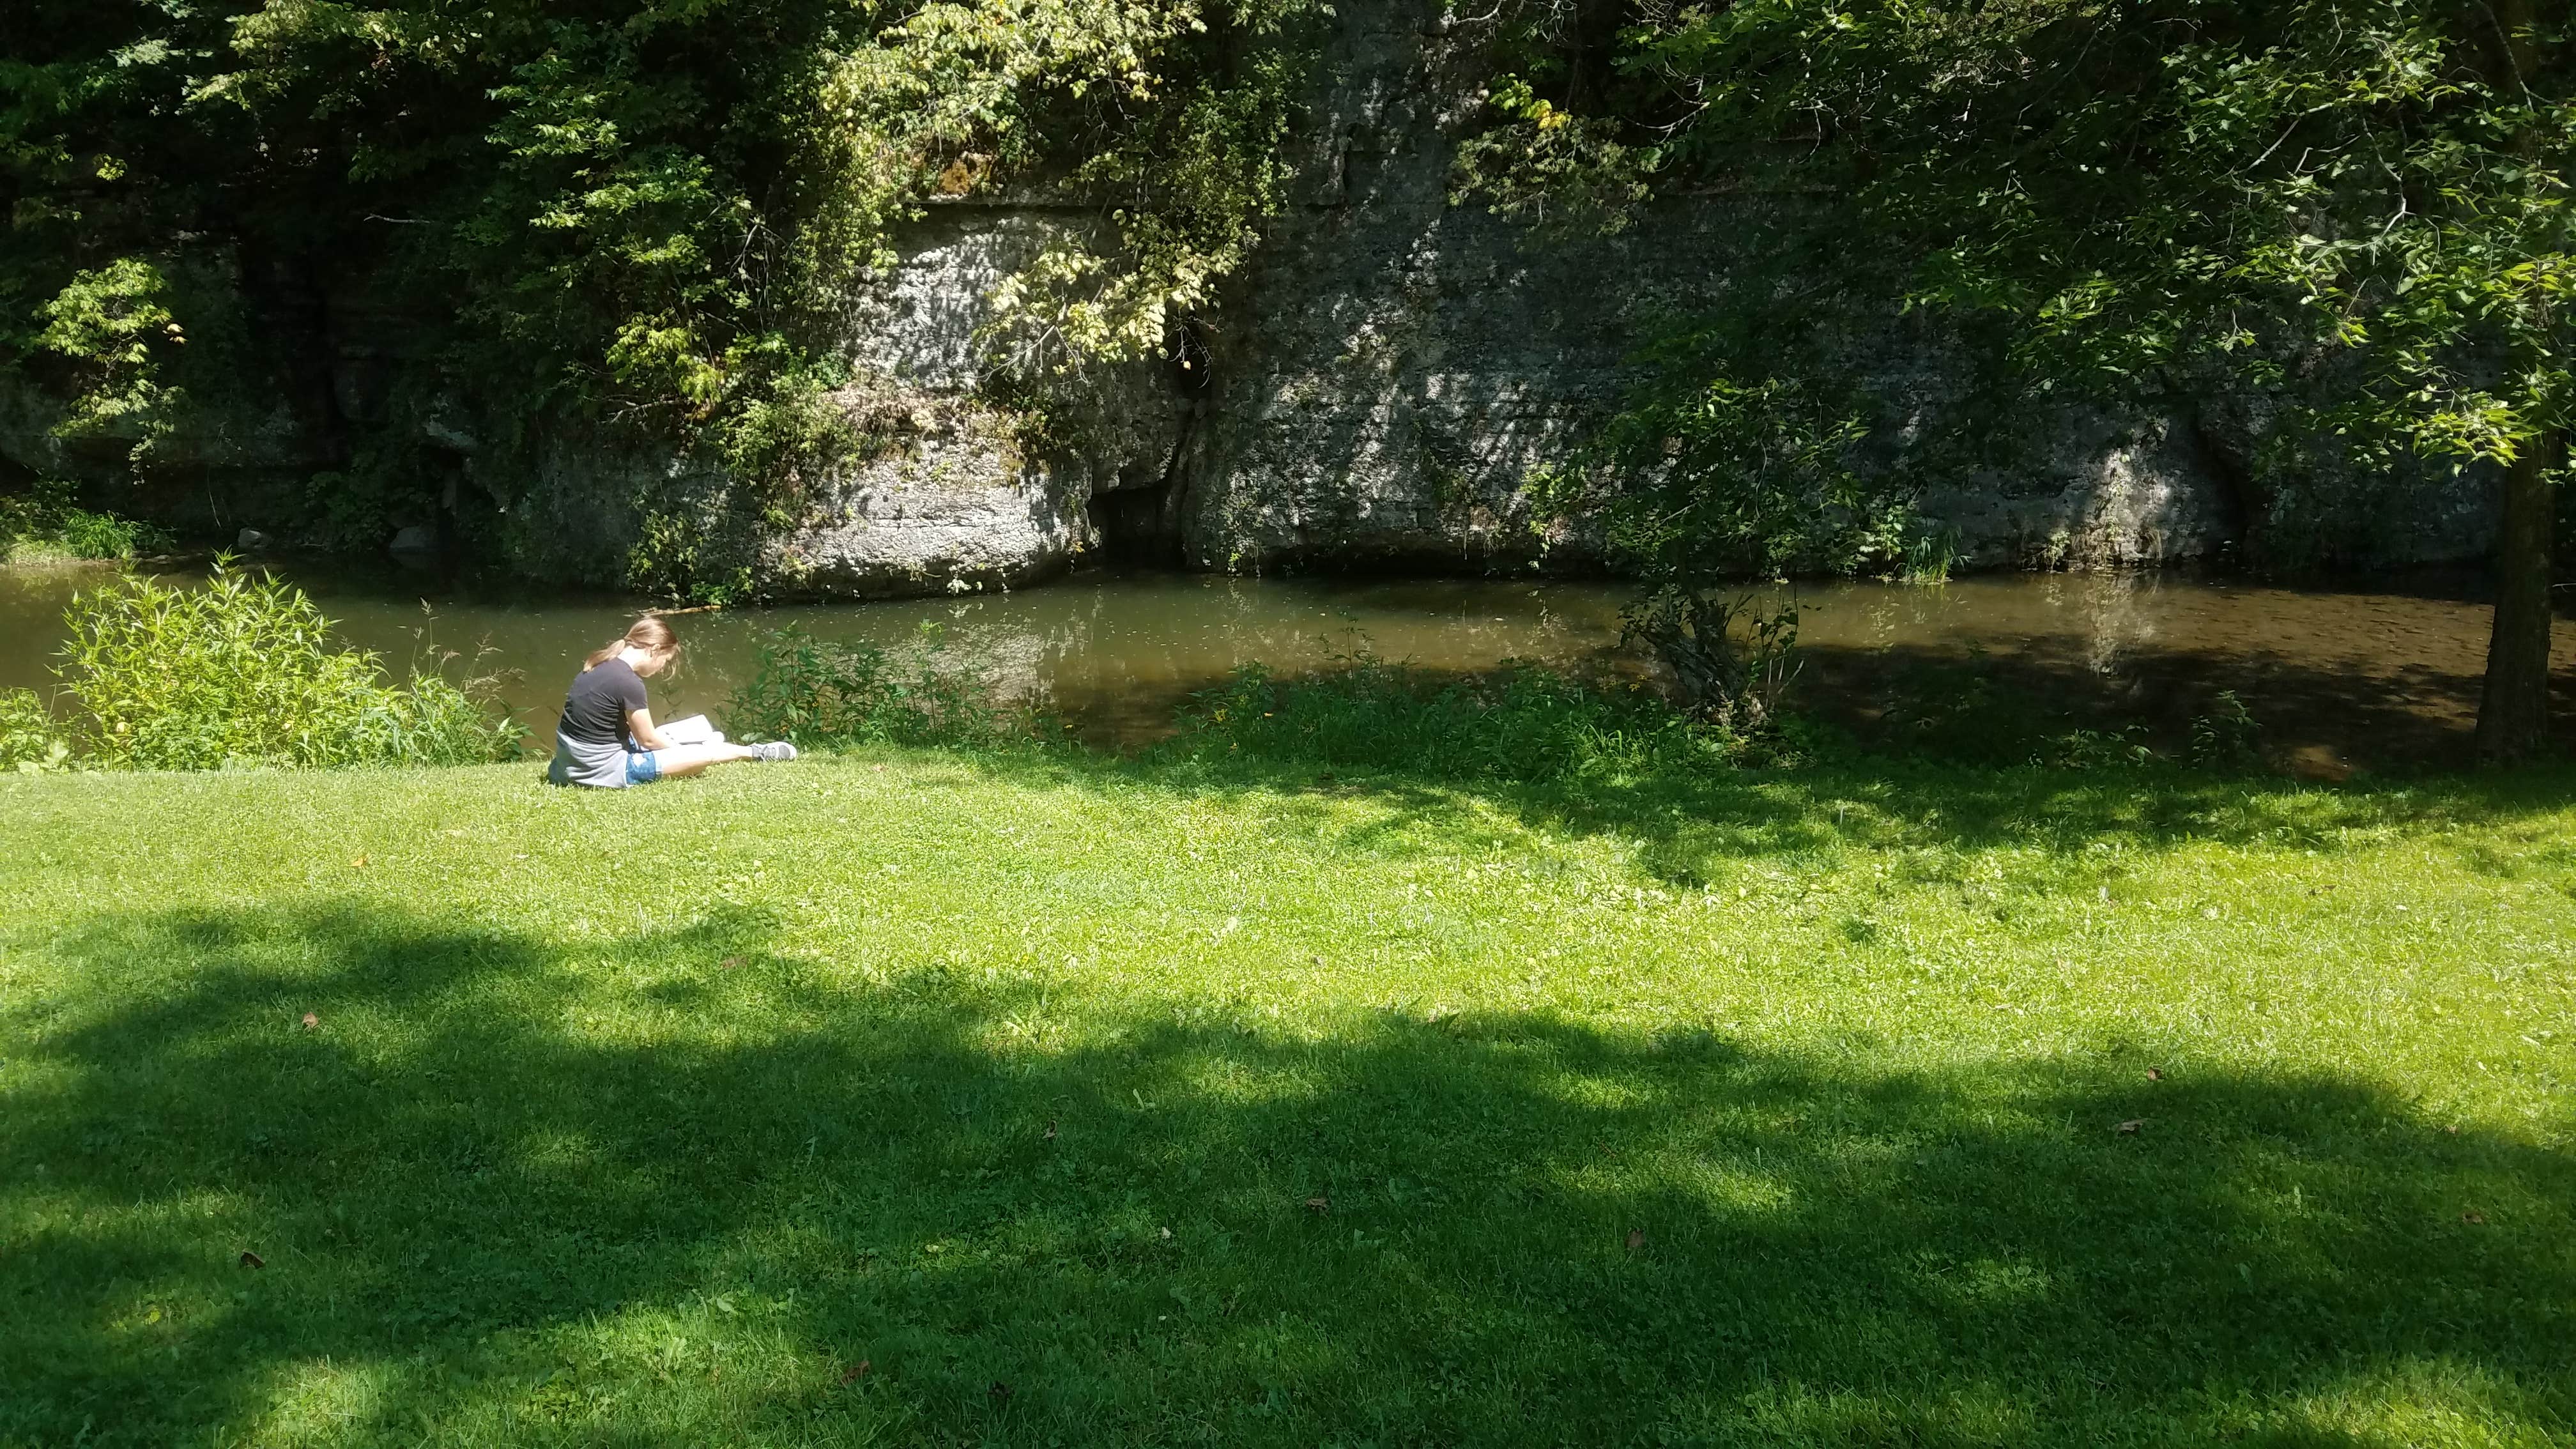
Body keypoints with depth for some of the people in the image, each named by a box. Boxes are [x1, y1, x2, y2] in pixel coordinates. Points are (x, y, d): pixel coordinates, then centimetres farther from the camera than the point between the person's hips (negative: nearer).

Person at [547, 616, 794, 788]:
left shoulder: (599, 665, 6)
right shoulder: (629, 683, -21)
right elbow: (648, 740, -10)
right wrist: (679, 750, 10)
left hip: (570, 762, 9)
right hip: (604, 771, -9)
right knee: (704, 754, 0)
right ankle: (756, 753, 25)